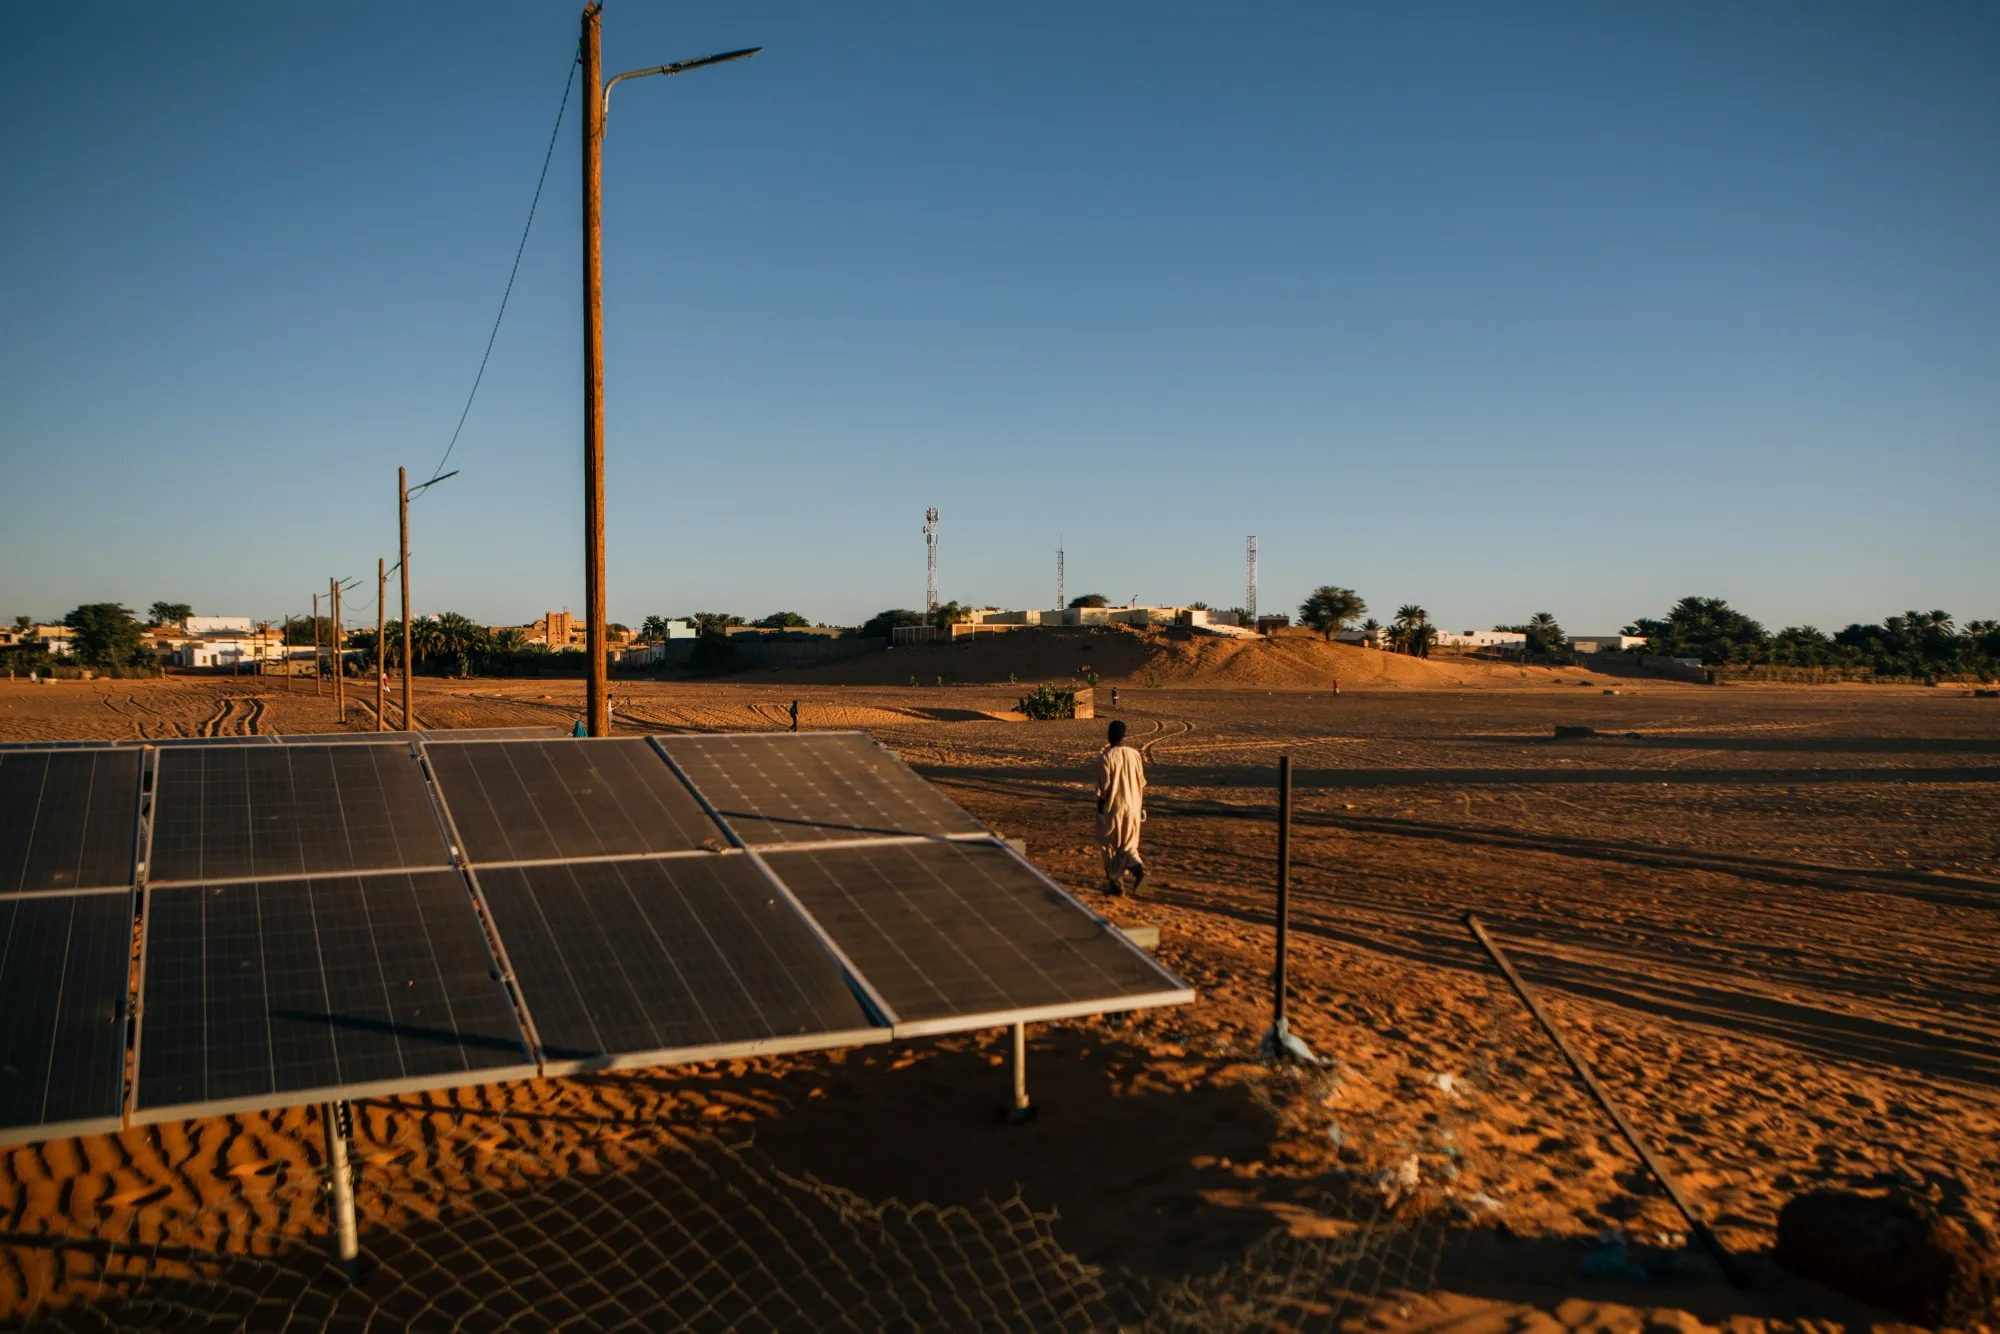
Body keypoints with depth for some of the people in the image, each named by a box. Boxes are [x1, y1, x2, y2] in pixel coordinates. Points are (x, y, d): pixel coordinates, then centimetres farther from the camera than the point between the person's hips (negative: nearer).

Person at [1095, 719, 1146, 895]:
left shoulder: (1105, 756, -15)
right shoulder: (1134, 754, 0)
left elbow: (1104, 786, -16)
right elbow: (1142, 783, 4)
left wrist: (1100, 808, -6)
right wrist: (1142, 807, 13)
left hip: (1112, 808, -4)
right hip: (1132, 807, 4)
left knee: (1110, 845, 12)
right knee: (1127, 844, 17)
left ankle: (1116, 882, 15)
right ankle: (1138, 867, -9)